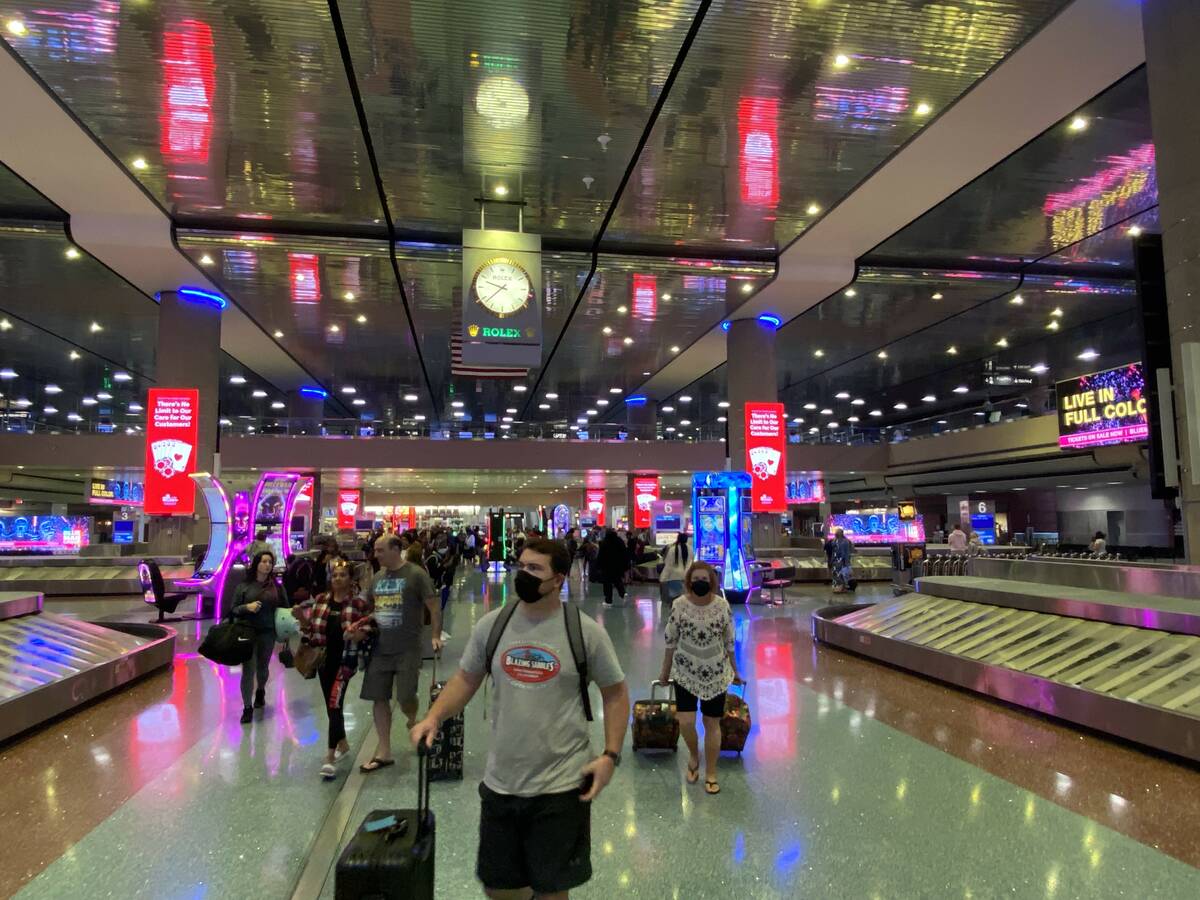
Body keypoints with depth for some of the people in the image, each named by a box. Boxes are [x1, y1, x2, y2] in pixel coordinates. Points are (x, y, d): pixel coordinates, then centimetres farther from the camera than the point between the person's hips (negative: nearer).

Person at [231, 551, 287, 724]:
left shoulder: (276, 586, 2)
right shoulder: (244, 586, -2)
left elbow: (284, 608, 8)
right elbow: (234, 609, 0)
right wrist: (247, 607, -19)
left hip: (267, 633, 2)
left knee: (262, 667, 17)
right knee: (248, 669, -5)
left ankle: (261, 692, 46)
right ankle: (247, 708, 7)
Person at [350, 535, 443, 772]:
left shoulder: (416, 574, -9)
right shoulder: (377, 577, 10)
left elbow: (433, 607, -8)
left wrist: (436, 636, -14)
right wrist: (362, 627, 2)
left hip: (407, 649, -6)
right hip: (379, 648, 6)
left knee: (405, 698, -7)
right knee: (379, 699, 7)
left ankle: (413, 722, 29)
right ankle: (384, 752, 18)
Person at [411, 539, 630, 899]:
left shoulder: (586, 631, -11)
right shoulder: (491, 624, -3)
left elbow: (615, 693, -2)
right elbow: (466, 679, 8)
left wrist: (610, 755, -10)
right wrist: (433, 717, -7)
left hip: (562, 784, -3)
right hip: (500, 782, 3)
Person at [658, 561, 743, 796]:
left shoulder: (722, 606, -10)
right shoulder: (680, 605, -11)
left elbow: (729, 642, 1)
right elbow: (671, 641, -1)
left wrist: (734, 671, 9)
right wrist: (665, 671, 6)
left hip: (716, 674, 0)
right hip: (686, 673, 0)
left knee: (712, 724, 8)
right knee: (685, 721, -8)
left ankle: (711, 773, 26)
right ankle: (694, 756, 24)